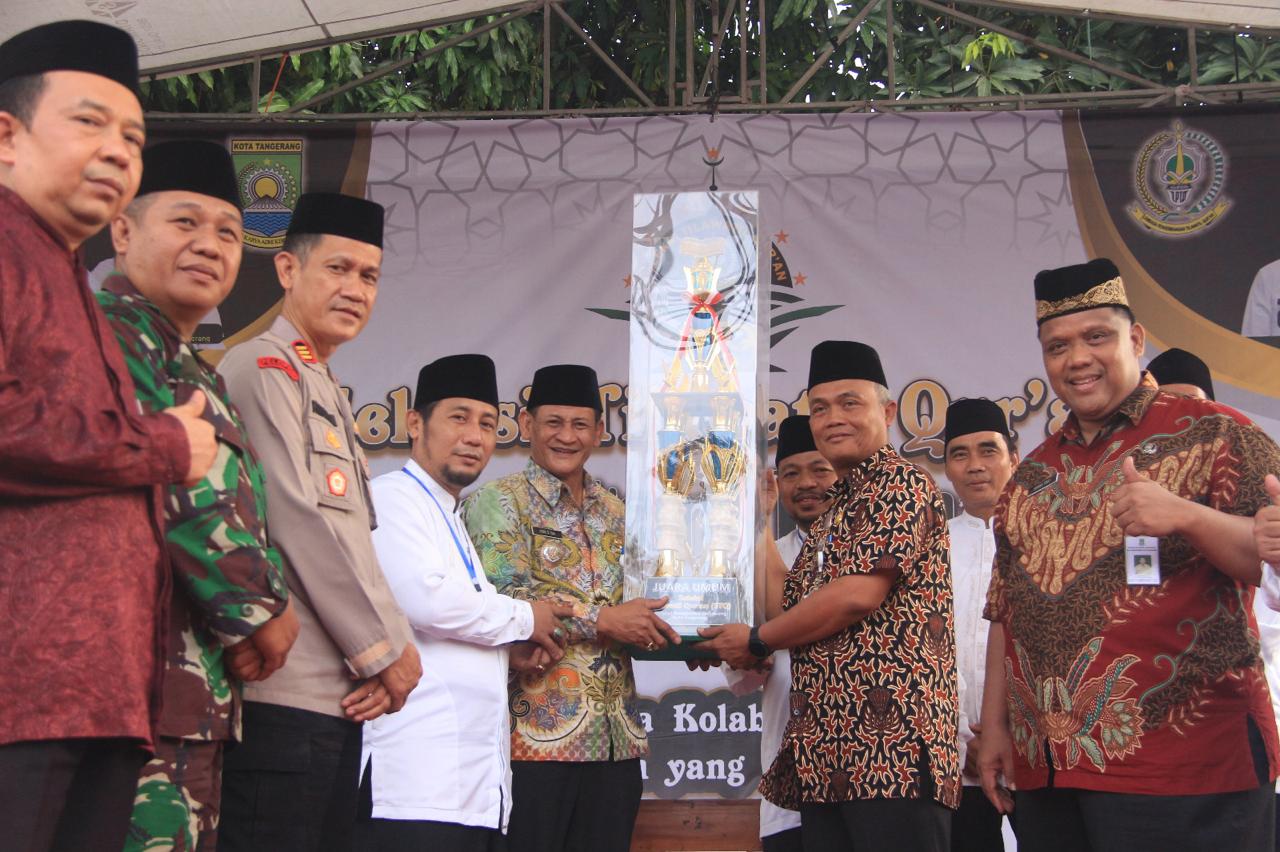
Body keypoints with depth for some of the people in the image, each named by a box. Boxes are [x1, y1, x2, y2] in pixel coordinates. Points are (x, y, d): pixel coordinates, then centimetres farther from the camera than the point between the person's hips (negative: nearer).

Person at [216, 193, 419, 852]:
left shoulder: (325, 393, 24)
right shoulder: (264, 367, -5)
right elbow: (296, 520, -15)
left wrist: (391, 651, 5)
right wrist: (385, 650, -10)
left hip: (340, 695, 9)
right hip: (284, 695, -9)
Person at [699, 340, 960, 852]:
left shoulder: (901, 484, -4)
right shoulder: (835, 512, 24)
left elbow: (859, 594, -15)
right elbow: (800, 606, 22)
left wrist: (756, 642, -3)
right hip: (825, 753, 9)